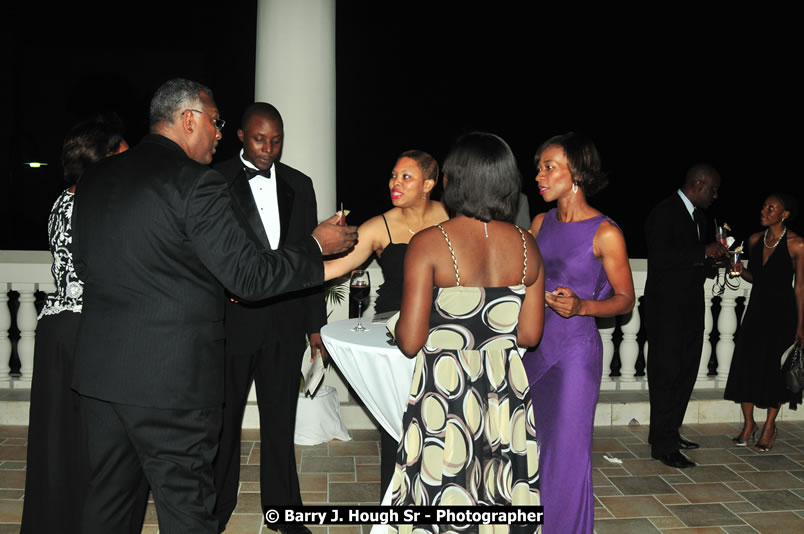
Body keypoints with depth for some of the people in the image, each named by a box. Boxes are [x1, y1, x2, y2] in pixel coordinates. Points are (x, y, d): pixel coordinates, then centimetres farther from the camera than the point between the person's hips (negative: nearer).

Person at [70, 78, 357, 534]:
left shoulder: (95, 178, 9)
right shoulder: (198, 183, -15)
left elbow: (85, 266, 18)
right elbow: (248, 276, -15)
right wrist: (318, 246, -3)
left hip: (99, 371, 8)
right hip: (170, 377, -8)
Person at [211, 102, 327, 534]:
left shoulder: (299, 186, 8)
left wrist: (315, 323, 8)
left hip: (285, 322, 3)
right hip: (232, 319, -2)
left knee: (280, 418, 12)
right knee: (224, 418, 11)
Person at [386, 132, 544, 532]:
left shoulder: (429, 244, -13)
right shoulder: (526, 245, 0)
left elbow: (410, 342, -14)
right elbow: (530, 334, 4)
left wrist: (398, 330, 8)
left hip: (444, 394, -4)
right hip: (507, 394, 5)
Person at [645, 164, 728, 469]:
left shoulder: (698, 216, 15)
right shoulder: (664, 213, -13)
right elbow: (659, 258, -24)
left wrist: (716, 254, 4)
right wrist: (704, 252, -21)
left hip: (691, 306, 9)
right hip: (667, 307, -9)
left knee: (685, 371, 14)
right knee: (666, 373, -4)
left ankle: (670, 433, 26)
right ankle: (663, 446, 3)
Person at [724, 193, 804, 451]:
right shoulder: (755, 240, 4)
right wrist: (741, 271, -6)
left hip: (782, 311, -5)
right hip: (757, 307, 5)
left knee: (775, 369, 0)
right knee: (746, 365, 2)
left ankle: (769, 427, 16)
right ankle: (748, 423, 18)